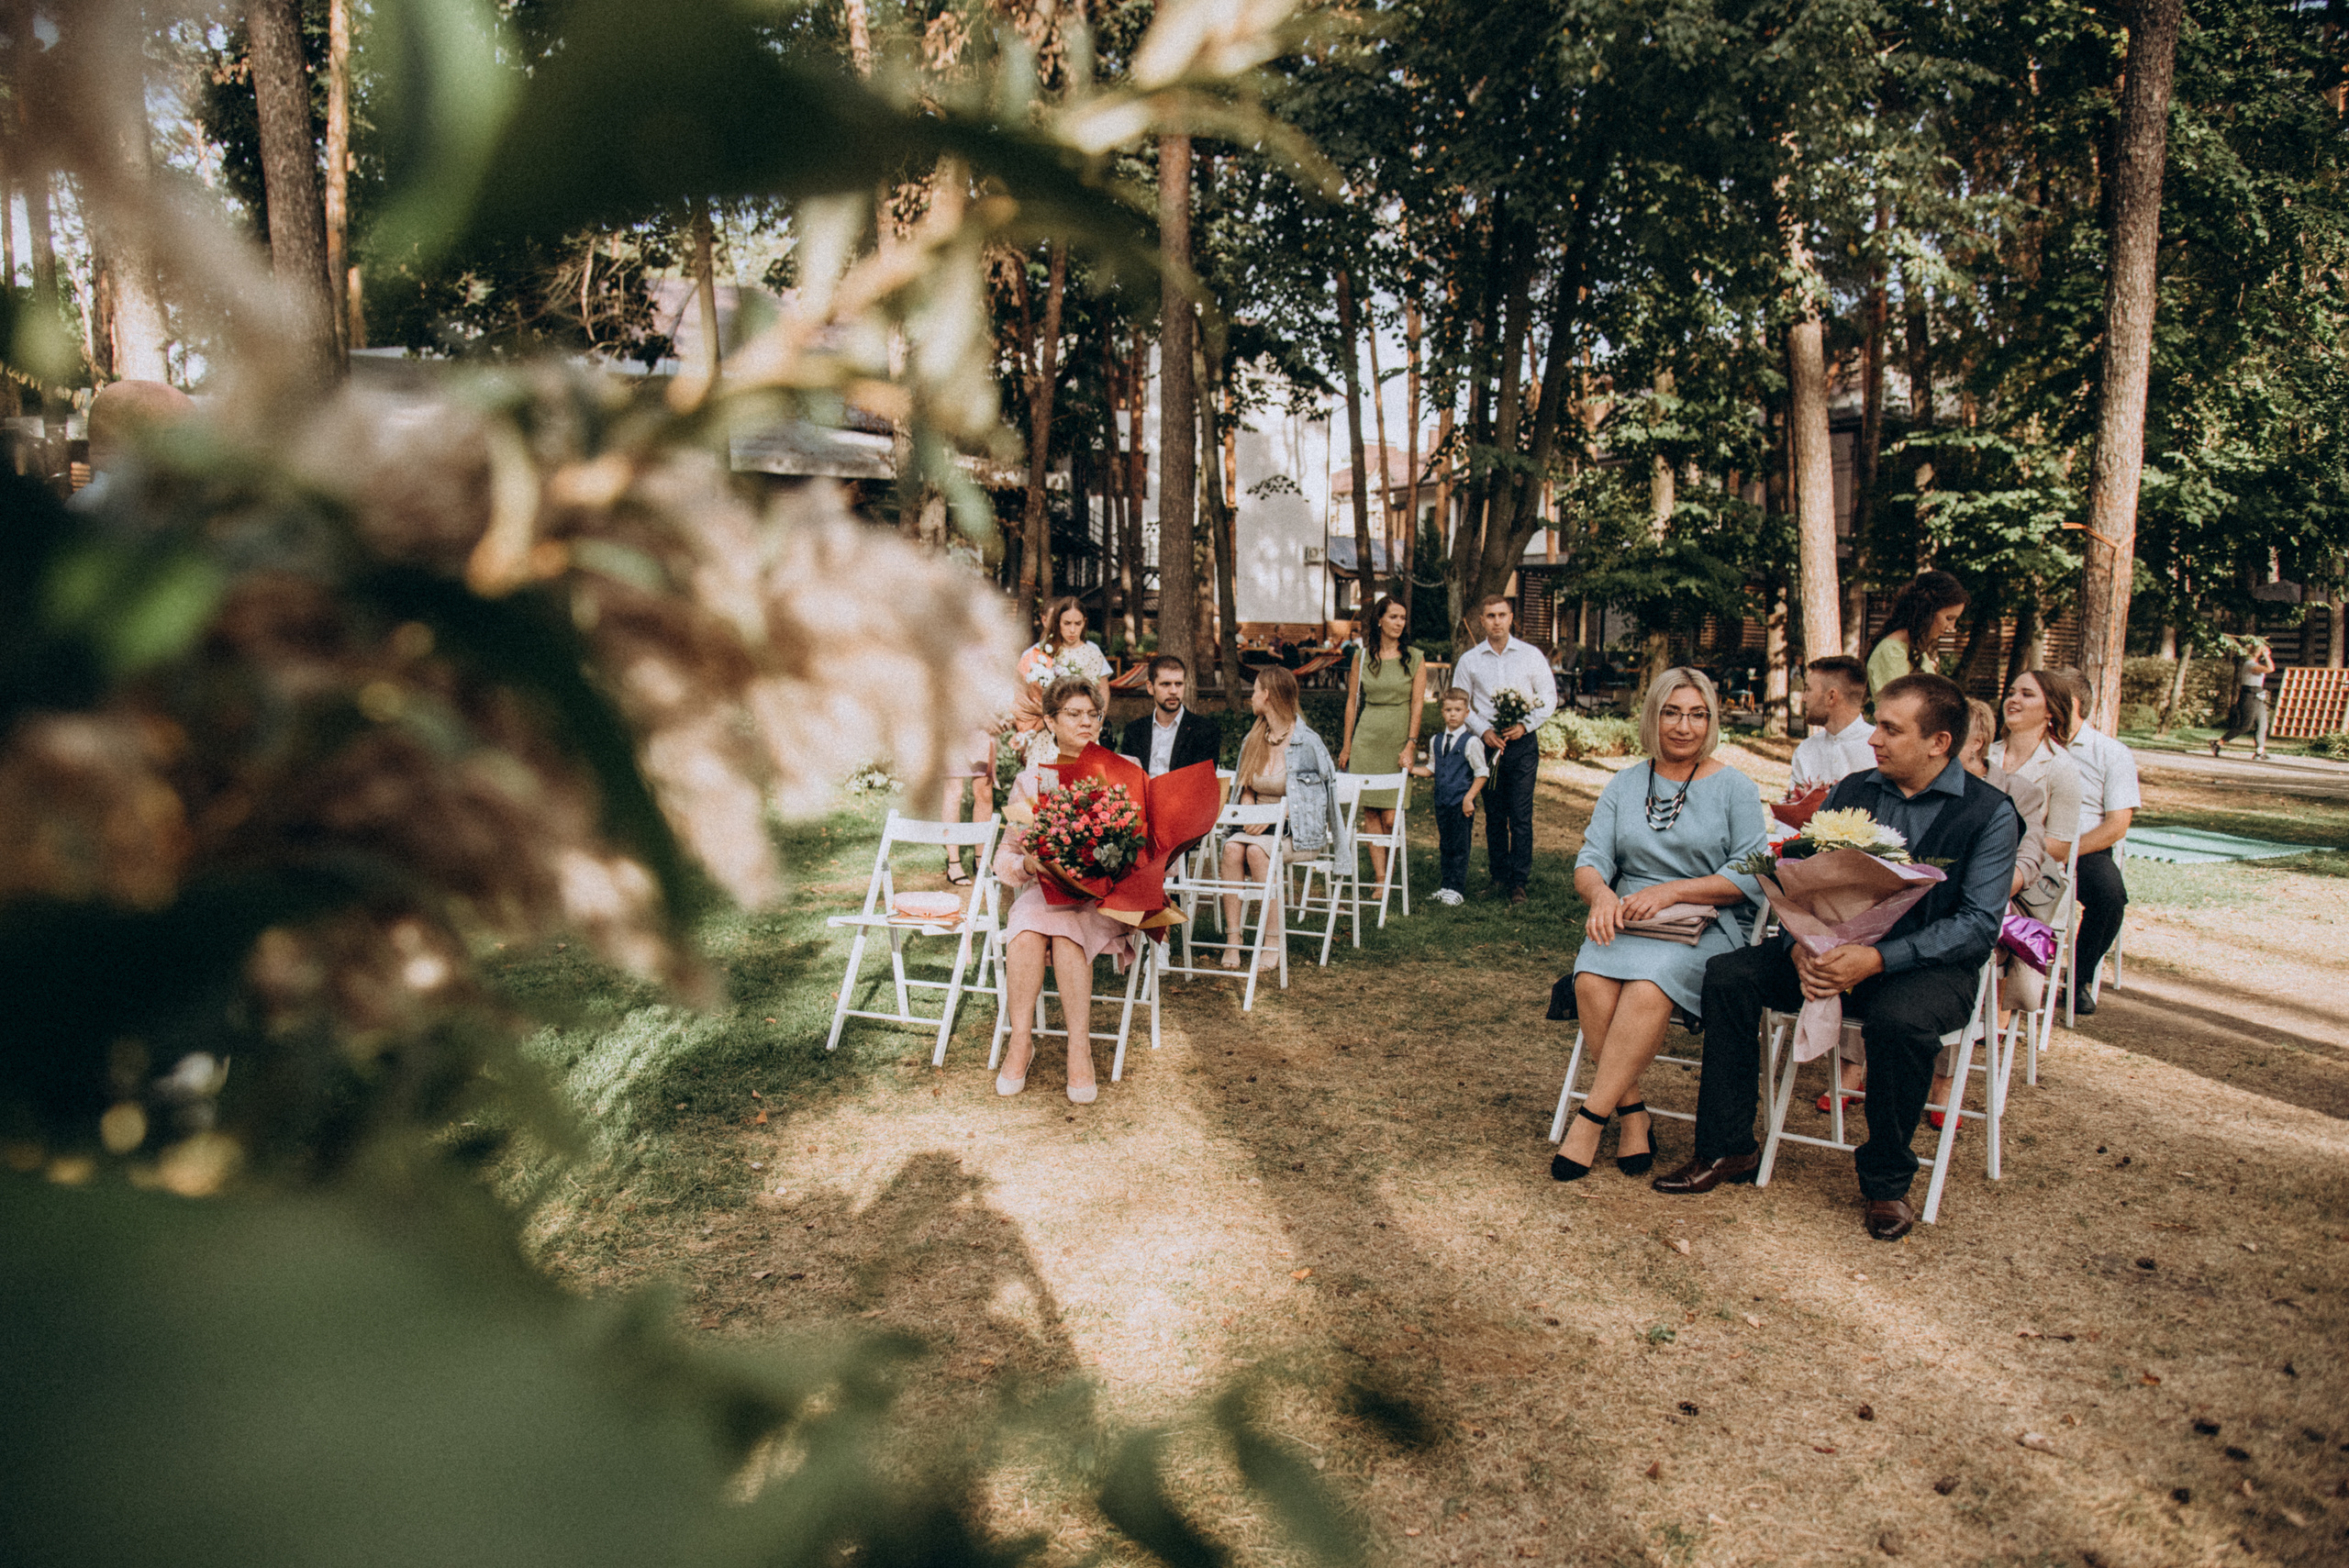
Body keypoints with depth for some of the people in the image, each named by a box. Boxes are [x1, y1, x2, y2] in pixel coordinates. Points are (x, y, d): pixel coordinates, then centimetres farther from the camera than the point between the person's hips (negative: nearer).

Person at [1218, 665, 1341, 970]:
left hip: (1299, 832, -5)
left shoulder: (1307, 742, -8)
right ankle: (1232, 939, -29)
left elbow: (1312, 799, -8)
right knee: (1232, 847, -27)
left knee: (1257, 850, -33)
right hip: (1259, 827, 5)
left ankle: (1274, 943, -28)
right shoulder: (1253, 740, 11)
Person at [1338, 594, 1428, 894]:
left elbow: (1417, 704, -2)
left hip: (1398, 740, -2)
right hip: (1367, 738, 2)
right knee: (1369, 812, -2)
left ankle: (1389, 872, 16)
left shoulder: (1415, 659, 2)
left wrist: (1410, 745, -11)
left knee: (1390, 817, -6)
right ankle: (1380, 878, 4)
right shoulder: (1362, 656, 6)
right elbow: (1352, 701, 9)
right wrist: (1347, 745, 8)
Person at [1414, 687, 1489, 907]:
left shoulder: (1471, 742, -8)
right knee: (1444, 846, 12)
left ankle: (1456, 889, 4)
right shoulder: (1436, 742, 10)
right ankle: (1447, 886, 22)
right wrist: (1412, 769, 2)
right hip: (1442, 802, 6)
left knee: (1459, 847, -2)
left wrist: (1469, 797, -14)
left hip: (1462, 804, -6)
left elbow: (1481, 773, -7)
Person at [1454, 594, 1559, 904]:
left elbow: (1549, 698, 6)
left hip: (1522, 743, -1)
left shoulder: (1530, 655, 5)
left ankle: (1519, 882, -2)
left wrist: (1525, 725, -8)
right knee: (1494, 815, 6)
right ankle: (1499, 876, 16)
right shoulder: (1469, 660, 7)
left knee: (1521, 815, -6)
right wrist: (1484, 731, -6)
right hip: (1488, 744, 2)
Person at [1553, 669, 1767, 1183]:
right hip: (1625, 923, 3)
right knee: (1592, 982, -30)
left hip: (1704, 928, -3)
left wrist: (1671, 892, -15)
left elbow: (1750, 876, -3)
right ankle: (1633, 1112, -16)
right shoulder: (1624, 784, 16)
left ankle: (1589, 1119, -27)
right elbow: (1591, 860, 8)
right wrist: (1602, 893, -16)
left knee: (1648, 986, -35)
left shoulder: (1734, 787, 6)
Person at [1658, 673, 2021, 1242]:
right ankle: (1727, 1150, -6)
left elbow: (1980, 923, -14)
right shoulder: (1851, 791, 8)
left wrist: (1878, 958, -27)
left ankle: (1886, 1180, -11)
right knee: (1728, 974, -16)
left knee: (1899, 1019, -37)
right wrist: (1801, 947, -17)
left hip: (1931, 965, -4)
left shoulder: (1990, 813, -6)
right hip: (1837, 948, 5)